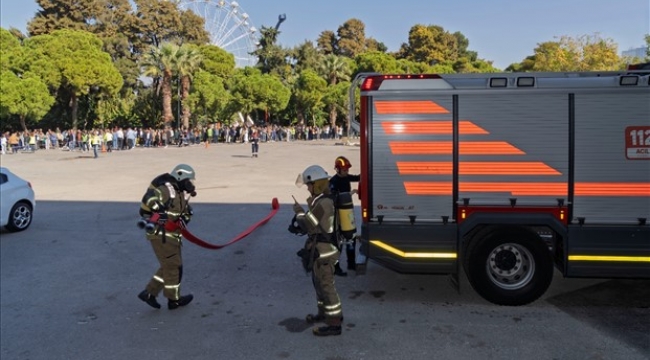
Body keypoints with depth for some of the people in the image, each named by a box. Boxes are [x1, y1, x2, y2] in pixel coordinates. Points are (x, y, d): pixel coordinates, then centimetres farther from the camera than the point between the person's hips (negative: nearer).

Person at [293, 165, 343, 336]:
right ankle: (324, 313, 40)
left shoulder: (323, 203, -23)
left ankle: (334, 324, 4)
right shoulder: (322, 200, 9)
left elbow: (307, 224, -23)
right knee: (319, 283, 23)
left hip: (323, 251, -11)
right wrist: (310, 206, 4)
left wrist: (298, 210, -8)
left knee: (326, 286, -3)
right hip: (321, 250, 11)